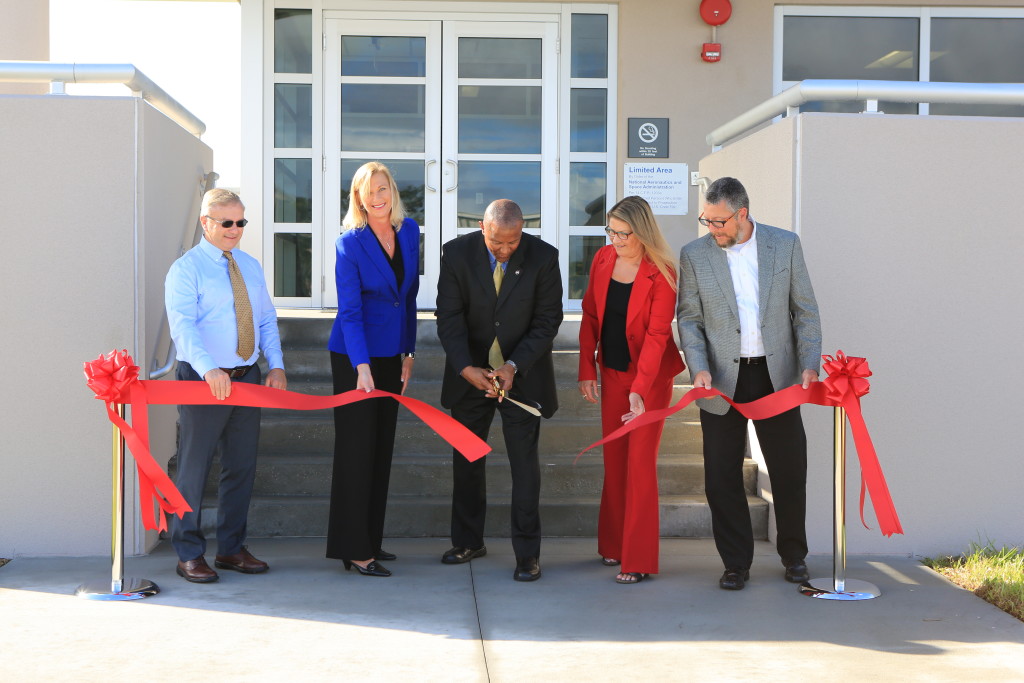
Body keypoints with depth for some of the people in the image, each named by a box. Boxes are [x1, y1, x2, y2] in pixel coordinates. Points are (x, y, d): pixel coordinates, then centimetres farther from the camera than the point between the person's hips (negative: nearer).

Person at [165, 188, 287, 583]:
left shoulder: (250, 266, 14)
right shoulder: (186, 269, -7)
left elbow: (266, 319, 16)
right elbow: (183, 326, -20)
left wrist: (276, 365, 1)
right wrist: (209, 369, -35)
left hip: (247, 376, 6)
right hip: (202, 379, -6)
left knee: (242, 466, 11)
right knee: (194, 468, 0)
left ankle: (231, 548, 23)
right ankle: (189, 554, 11)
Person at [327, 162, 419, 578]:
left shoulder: (409, 231, 5)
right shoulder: (350, 242, -12)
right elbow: (350, 309, -16)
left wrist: (408, 352, 11)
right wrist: (362, 368, -23)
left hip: (391, 355, 6)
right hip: (355, 356, -6)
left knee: (382, 449, 10)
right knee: (357, 449, -4)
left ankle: (370, 540, 19)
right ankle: (354, 550, 1)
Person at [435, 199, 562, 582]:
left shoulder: (543, 257, -12)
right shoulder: (457, 253, -10)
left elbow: (547, 320, -9)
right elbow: (449, 317, -11)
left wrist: (514, 366, -20)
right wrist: (466, 367, -24)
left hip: (522, 374, -2)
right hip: (470, 372, 2)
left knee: (524, 462, -1)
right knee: (466, 458, 12)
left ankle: (527, 553, 6)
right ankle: (468, 542, 27)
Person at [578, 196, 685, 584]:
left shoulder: (661, 273, -18)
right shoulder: (603, 260, -1)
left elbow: (657, 334, -22)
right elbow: (590, 317, 6)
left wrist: (639, 389, -29)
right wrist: (587, 370, 1)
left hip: (650, 376, -5)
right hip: (612, 372, 5)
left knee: (640, 462, -5)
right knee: (614, 459, 12)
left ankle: (639, 560, 0)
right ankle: (614, 544, 25)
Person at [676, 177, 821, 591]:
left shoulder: (785, 244, 2)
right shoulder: (695, 255, 1)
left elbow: (805, 311, 4)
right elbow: (689, 319, 2)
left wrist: (809, 364, -6)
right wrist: (699, 368, -12)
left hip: (777, 375, 0)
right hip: (722, 381, 0)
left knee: (789, 469, 7)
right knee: (723, 476, 2)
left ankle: (794, 555, 27)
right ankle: (736, 564, 15)